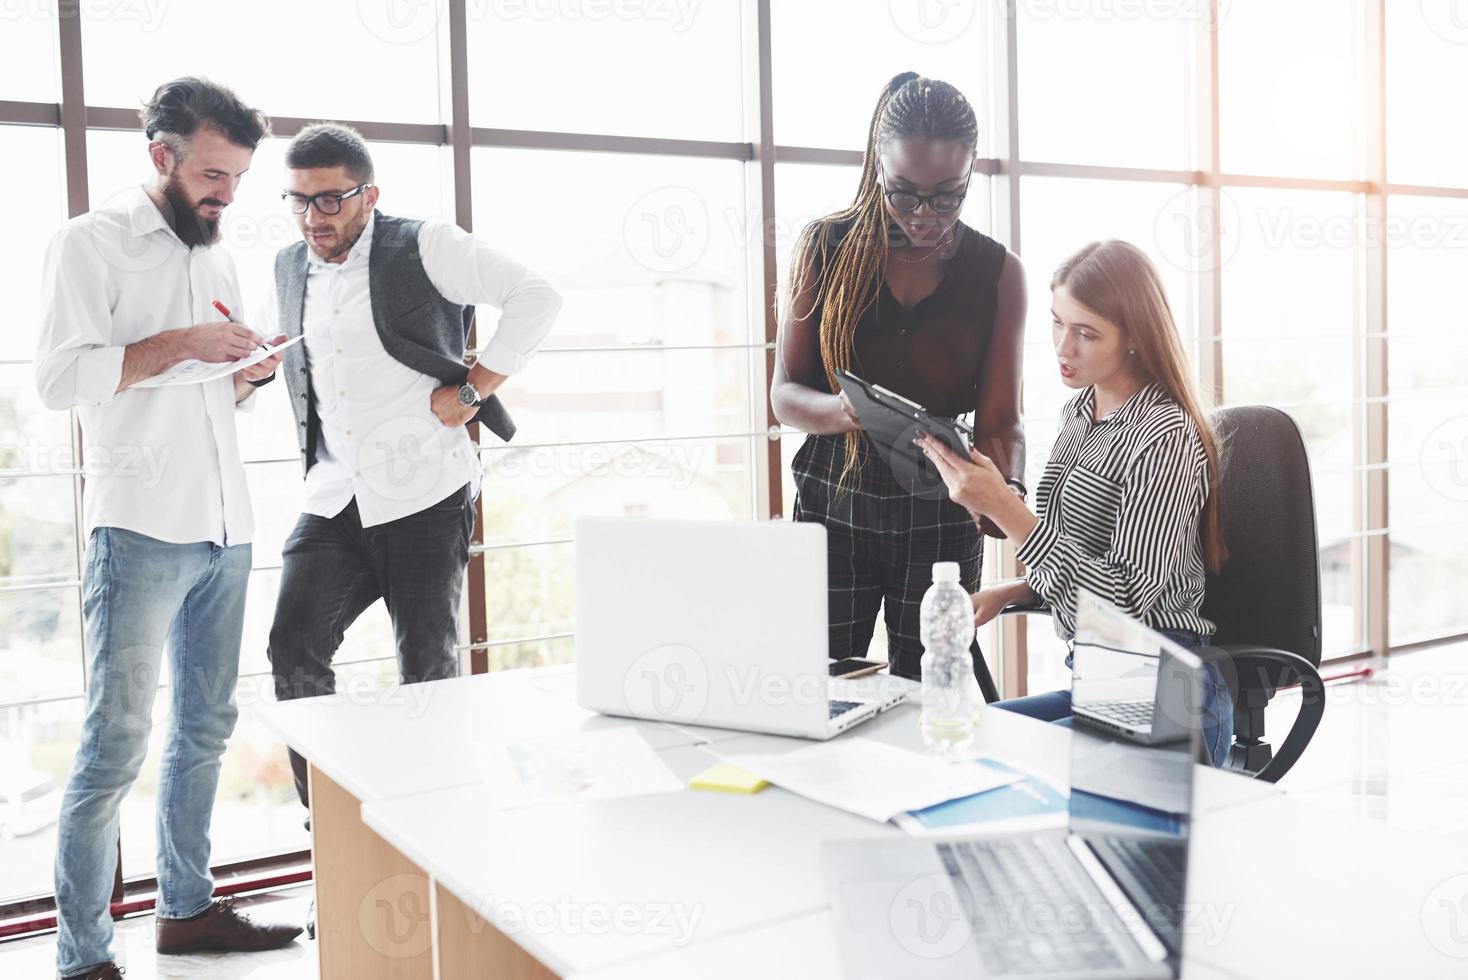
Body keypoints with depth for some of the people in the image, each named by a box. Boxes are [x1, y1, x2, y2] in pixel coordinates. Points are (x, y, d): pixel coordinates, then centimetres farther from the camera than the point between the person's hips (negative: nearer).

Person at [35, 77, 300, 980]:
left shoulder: (219, 259, 18)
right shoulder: (94, 243, -3)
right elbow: (59, 378, -11)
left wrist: (247, 374, 5)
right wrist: (177, 343, -16)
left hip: (225, 530, 7)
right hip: (141, 530, -7)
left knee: (205, 728, 13)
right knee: (117, 743, -6)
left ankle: (187, 907, 26)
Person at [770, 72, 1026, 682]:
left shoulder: (997, 272, -1)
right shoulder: (826, 246, -2)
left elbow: (1000, 420, -3)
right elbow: (785, 393, -3)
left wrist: (1006, 491, -24)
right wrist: (843, 410, -24)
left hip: (941, 519, 0)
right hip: (832, 501, 0)